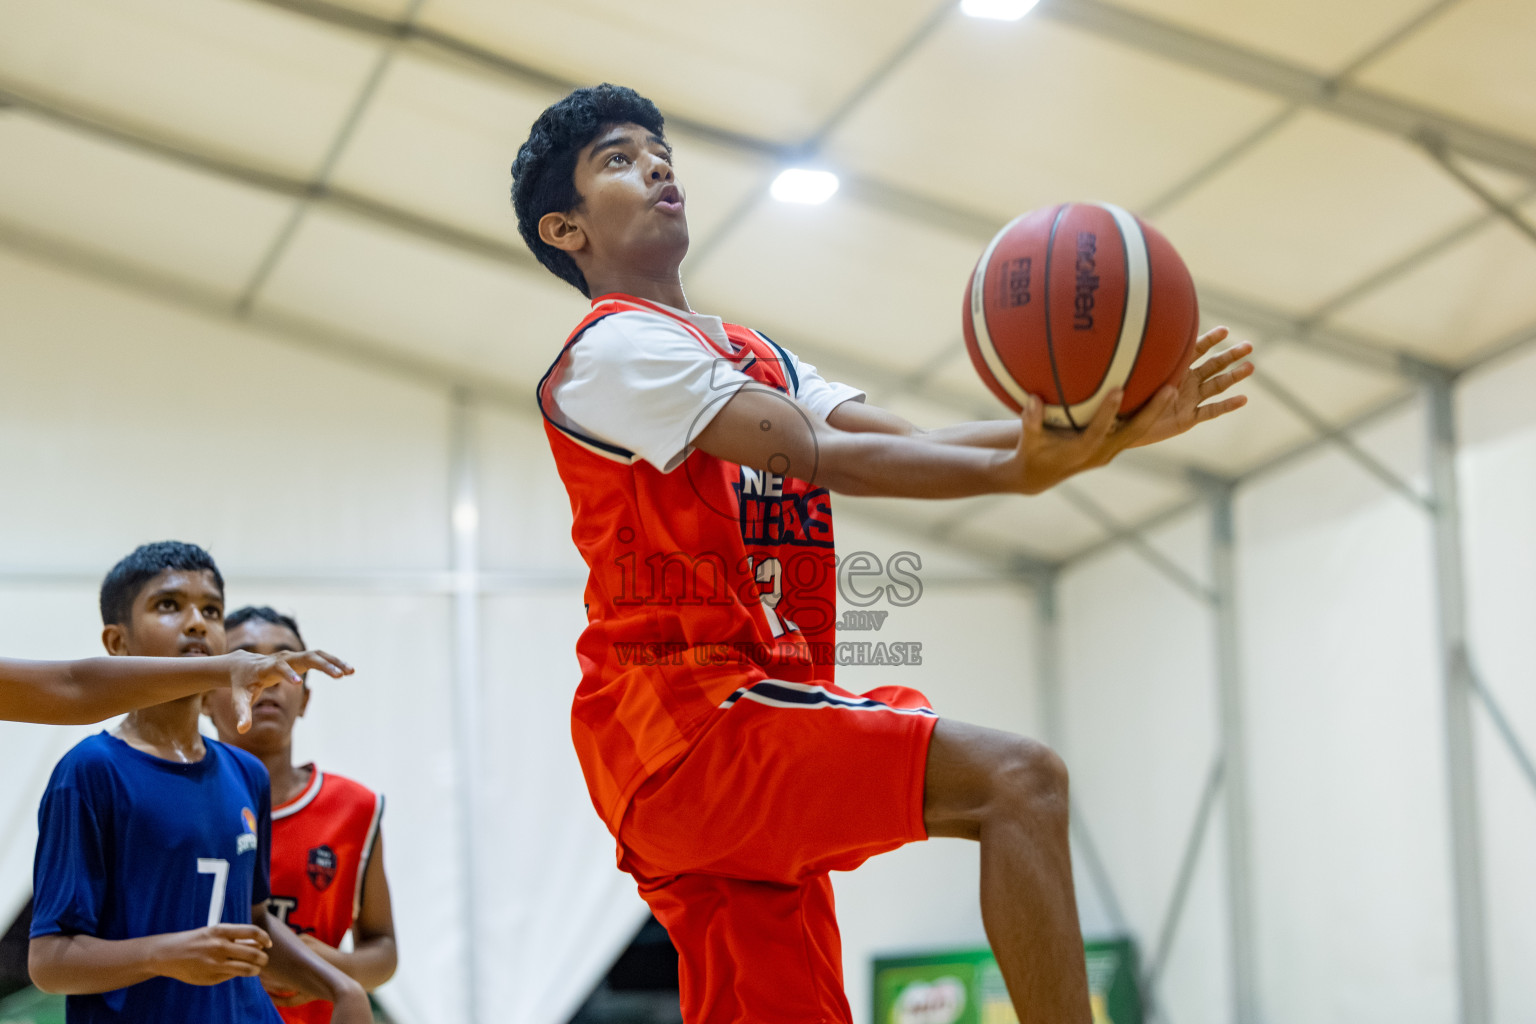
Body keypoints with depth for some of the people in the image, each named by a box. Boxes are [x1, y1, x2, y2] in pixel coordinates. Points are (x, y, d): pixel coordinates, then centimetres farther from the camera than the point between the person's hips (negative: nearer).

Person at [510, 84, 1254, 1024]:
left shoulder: (758, 360, 25)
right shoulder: (614, 348, -4)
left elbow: (912, 442, 11)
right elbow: (818, 456, -18)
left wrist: (1104, 433, -3)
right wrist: (1020, 470, -28)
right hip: (684, 717, -9)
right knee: (1017, 778, -22)